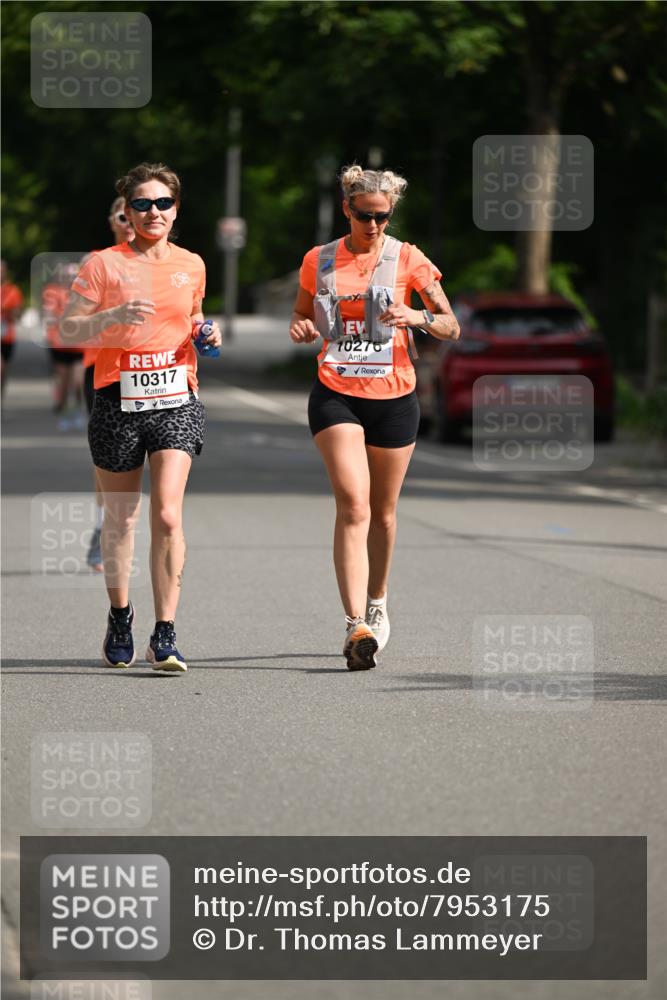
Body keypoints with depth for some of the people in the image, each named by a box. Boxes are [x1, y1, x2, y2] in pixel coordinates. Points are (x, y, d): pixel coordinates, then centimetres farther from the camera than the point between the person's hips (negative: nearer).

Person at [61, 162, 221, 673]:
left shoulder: (191, 265, 11)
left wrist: (205, 332, 7)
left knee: (168, 515, -14)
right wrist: (116, 316, -19)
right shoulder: (104, 264, 0)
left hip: (176, 401, 1)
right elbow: (69, 330, -3)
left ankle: (165, 637, -12)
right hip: (119, 401, -1)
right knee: (120, 518, 8)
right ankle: (120, 618, 31)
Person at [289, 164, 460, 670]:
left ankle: (377, 604, 37)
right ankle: (356, 626, -25)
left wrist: (418, 316, -20)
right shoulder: (318, 261, 5)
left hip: (393, 397, 1)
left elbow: (452, 328, 1)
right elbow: (302, 316, 20)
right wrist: (301, 328, -4)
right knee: (353, 504, -17)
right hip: (336, 396, -1)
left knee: (382, 510, 12)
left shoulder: (408, 260, 0)